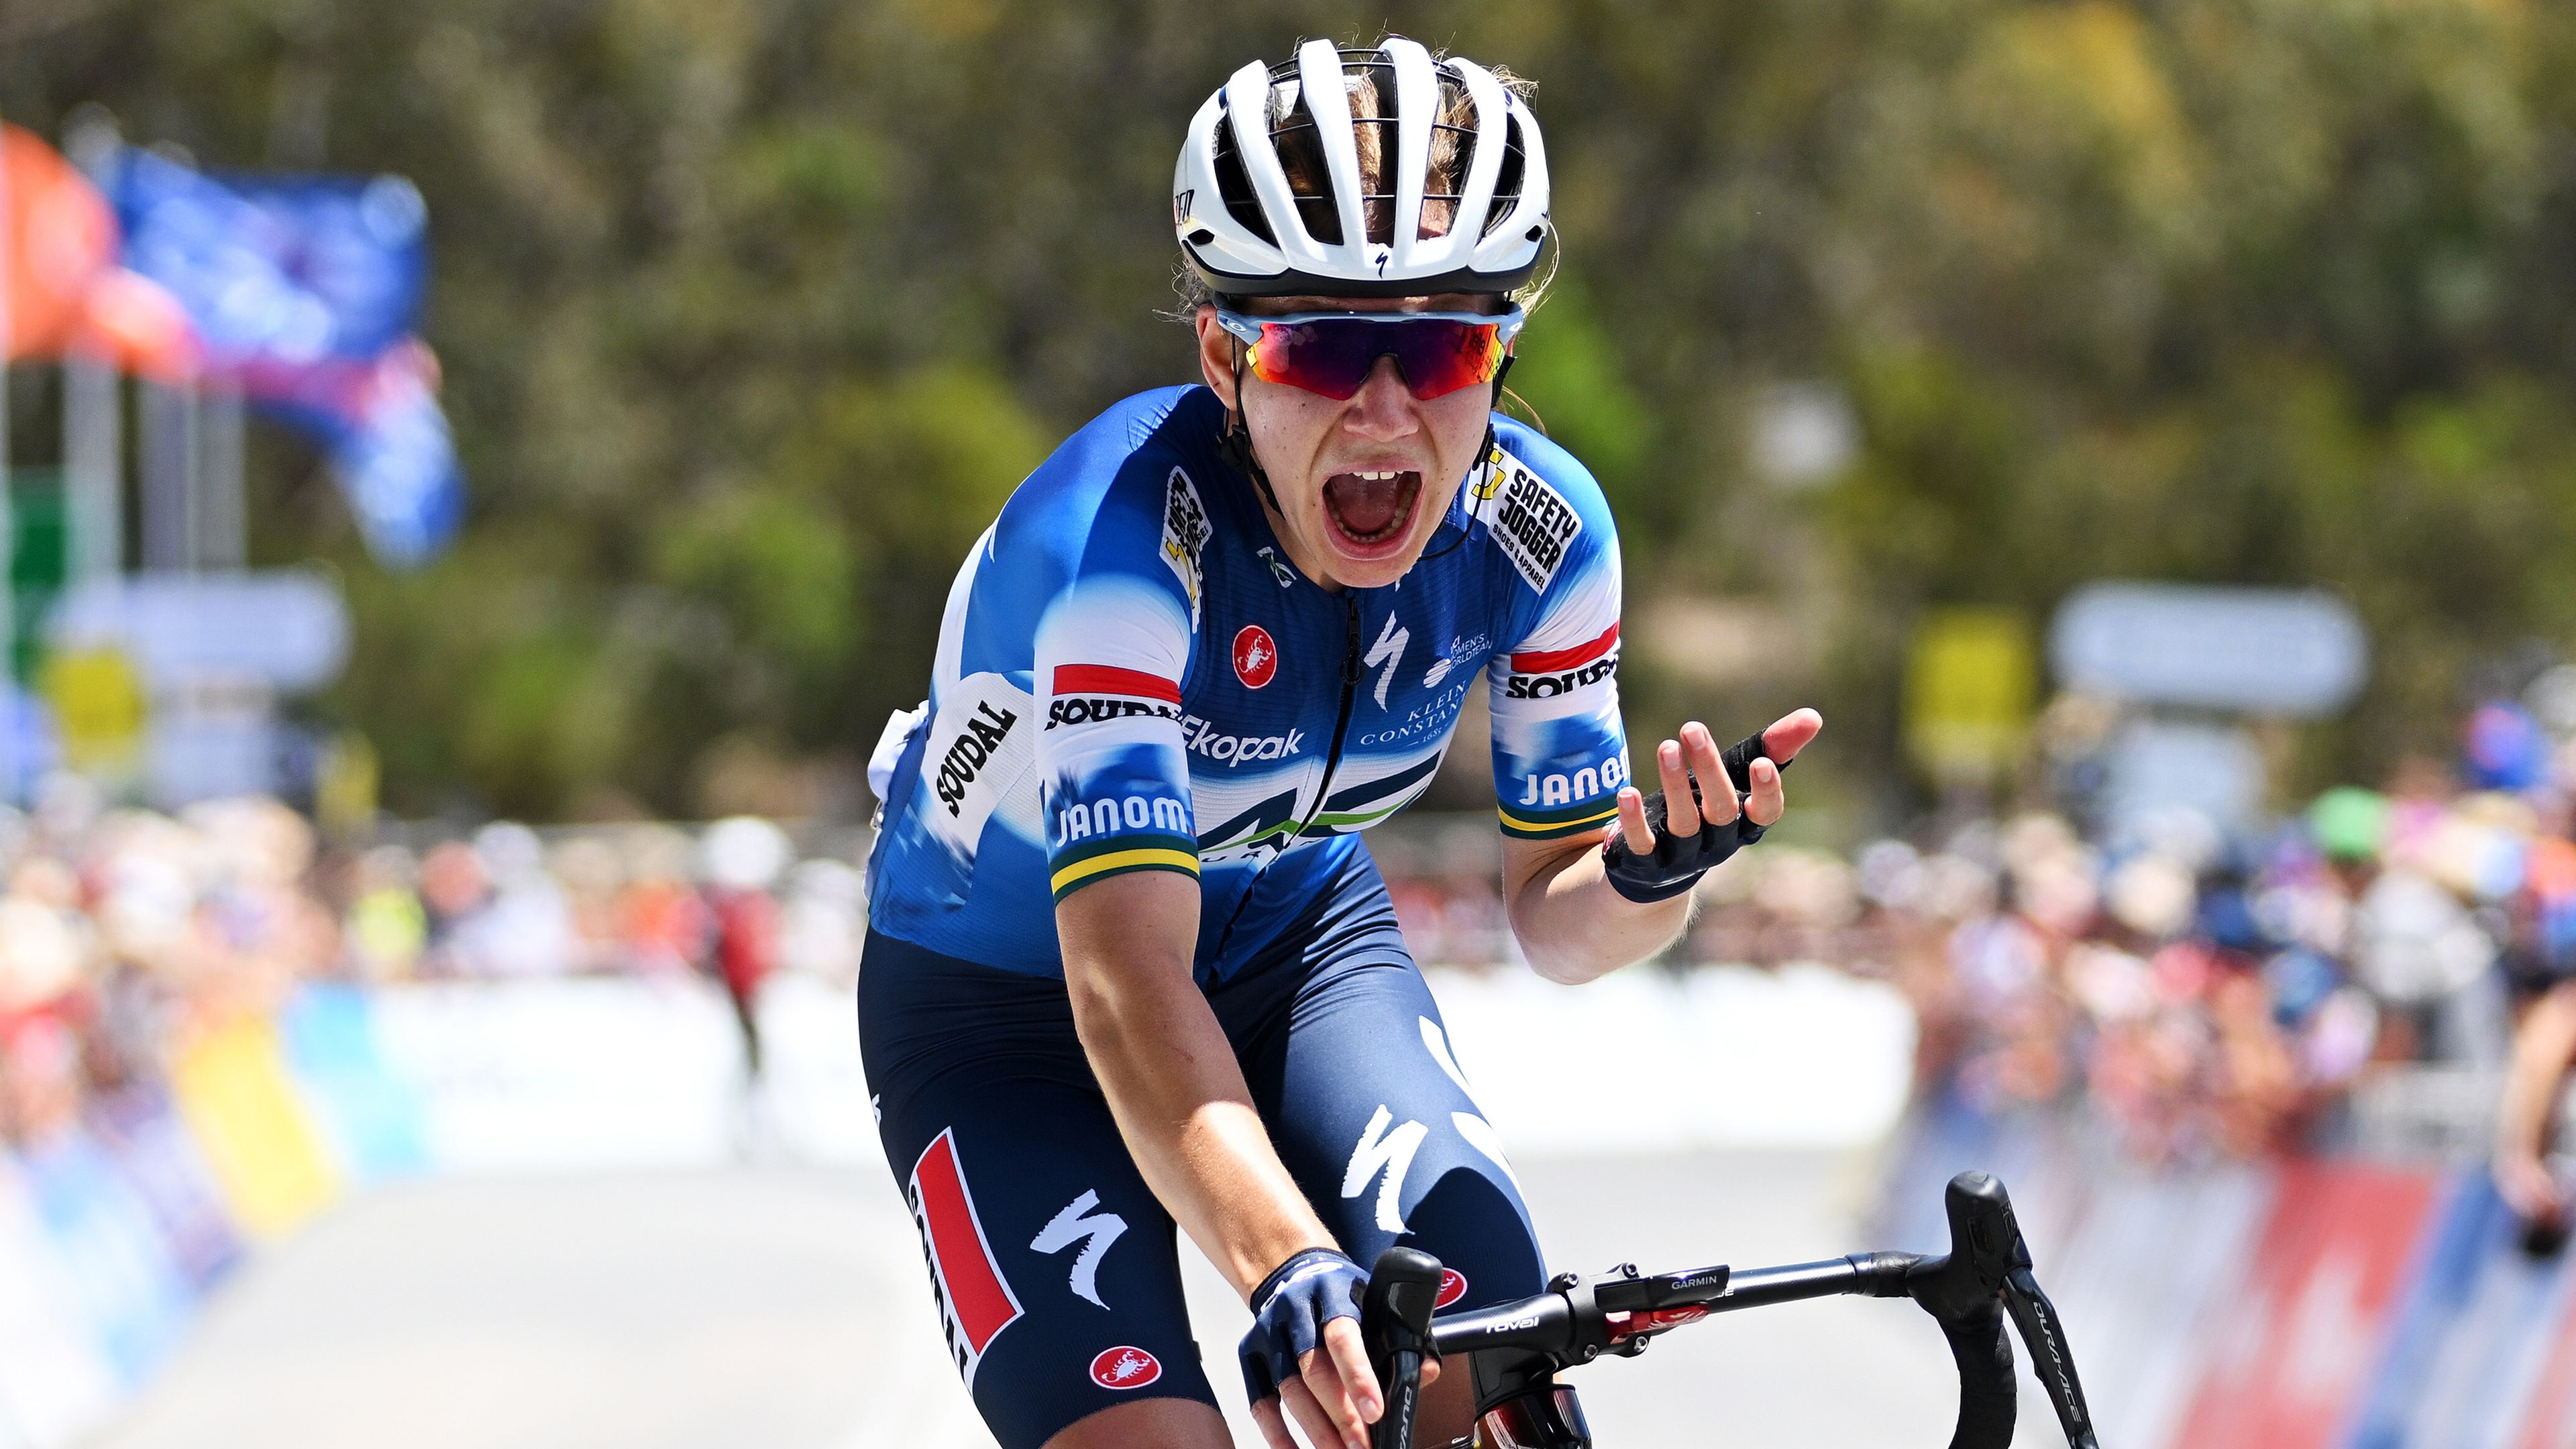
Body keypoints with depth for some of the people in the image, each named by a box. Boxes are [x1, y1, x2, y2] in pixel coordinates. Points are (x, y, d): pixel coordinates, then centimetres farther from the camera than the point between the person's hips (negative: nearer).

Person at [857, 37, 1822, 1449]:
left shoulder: (1537, 528, -20)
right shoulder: (1121, 537, -35)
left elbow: (1552, 914, -8)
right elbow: (1128, 982, -44)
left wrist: (1652, 877, -33)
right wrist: (1284, 1272, -59)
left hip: (1294, 936, 4)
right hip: (1003, 1000, -4)